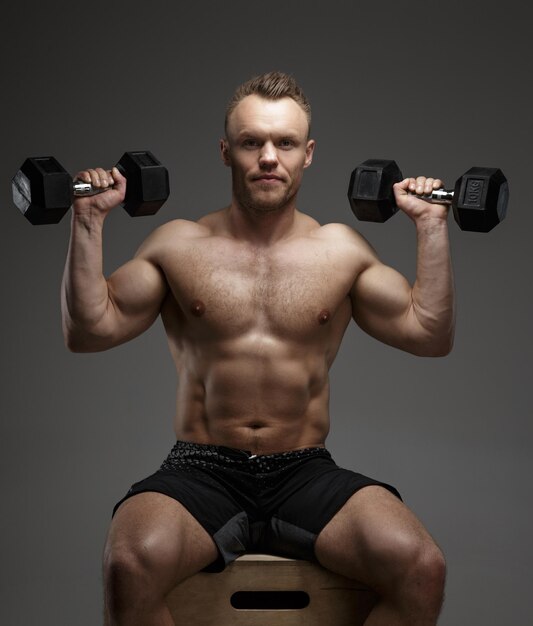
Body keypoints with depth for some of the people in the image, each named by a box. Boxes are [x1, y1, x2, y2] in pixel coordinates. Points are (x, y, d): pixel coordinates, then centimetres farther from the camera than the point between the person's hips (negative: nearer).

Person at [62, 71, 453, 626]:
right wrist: (88, 223, -5)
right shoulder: (178, 245, 7)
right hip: (202, 474, -1)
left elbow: (430, 335, 9)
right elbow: (88, 331, 2)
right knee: (132, 564, -34)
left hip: (307, 476, 2)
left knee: (420, 567, -27)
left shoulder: (342, 250, 11)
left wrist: (432, 227, 5)